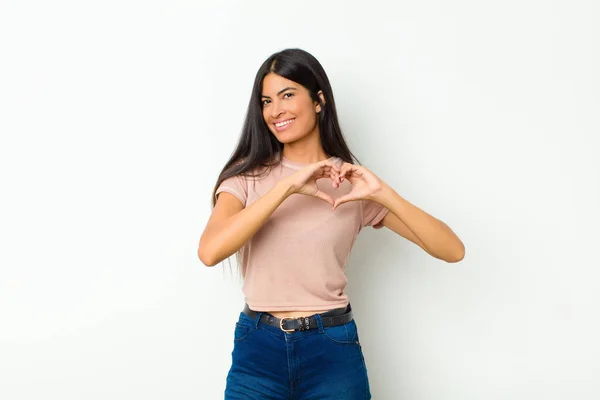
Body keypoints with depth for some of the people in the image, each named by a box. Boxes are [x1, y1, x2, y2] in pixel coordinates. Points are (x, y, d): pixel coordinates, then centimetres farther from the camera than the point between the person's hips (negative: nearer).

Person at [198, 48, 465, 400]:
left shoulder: (352, 182, -1)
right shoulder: (246, 175, 0)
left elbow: (452, 251, -7)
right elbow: (210, 251, -19)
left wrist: (383, 193, -19)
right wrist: (288, 186, -22)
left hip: (332, 349, 0)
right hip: (257, 349, 0)